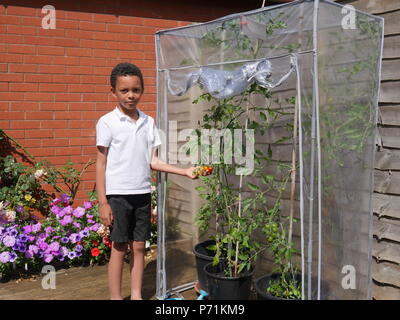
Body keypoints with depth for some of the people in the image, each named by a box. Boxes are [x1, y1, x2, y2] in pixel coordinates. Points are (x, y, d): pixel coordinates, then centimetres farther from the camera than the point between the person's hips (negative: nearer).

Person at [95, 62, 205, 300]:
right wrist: (103, 202, -8)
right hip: (118, 195, -4)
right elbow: (101, 164, -4)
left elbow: (153, 161, 6)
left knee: (139, 246, 11)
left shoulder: (149, 122, 6)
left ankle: (136, 295, 24)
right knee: (119, 247, 4)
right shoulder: (107, 122, -6)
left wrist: (185, 171, -3)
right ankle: (116, 297, 17)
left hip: (143, 193, 4)